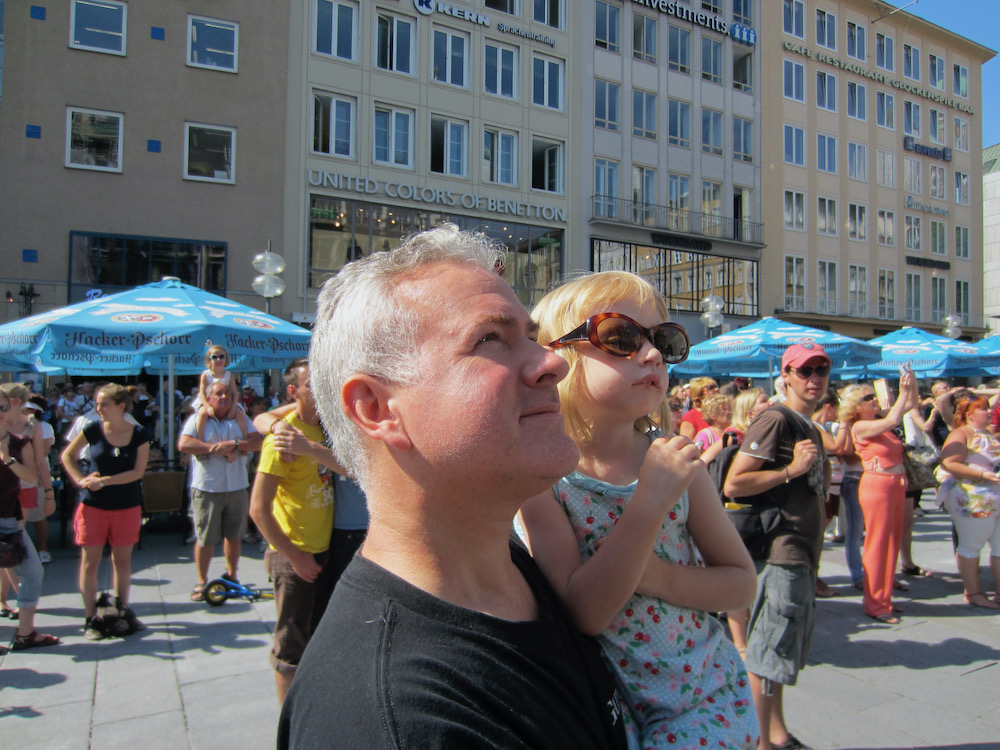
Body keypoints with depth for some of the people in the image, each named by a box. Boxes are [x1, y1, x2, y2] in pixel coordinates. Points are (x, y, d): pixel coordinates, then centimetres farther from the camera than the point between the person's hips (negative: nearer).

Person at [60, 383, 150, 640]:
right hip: (94, 506, 0)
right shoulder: (93, 430, -5)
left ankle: (122, 610, 25)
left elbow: (138, 472, -11)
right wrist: (81, 480, -5)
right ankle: (90, 618, 14)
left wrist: (104, 480, -17)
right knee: (90, 561, 4)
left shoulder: (139, 434, -6)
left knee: (122, 559, 11)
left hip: (127, 507, 0)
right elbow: (67, 456, 8)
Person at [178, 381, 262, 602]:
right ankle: (202, 581, 20)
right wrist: (216, 448, -16)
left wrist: (234, 444, -17)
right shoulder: (198, 419, 2)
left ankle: (231, 575, 30)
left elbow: (258, 442, -1)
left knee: (234, 536, 11)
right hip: (206, 488, -3)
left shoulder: (241, 418, 9)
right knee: (205, 539, 2)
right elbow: (183, 444, -13)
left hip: (237, 487, 3)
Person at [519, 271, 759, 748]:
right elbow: (584, 613, -23)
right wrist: (649, 503, -31)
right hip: (605, 706, -2)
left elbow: (742, 583, -1)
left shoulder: (674, 460, -7)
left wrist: (660, 577, -19)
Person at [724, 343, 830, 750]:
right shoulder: (775, 419, -14)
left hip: (802, 555, 10)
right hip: (779, 552, -10)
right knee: (768, 653, -1)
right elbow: (734, 484, -21)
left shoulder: (810, 428, 16)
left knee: (781, 653, 19)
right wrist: (792, 469, -22)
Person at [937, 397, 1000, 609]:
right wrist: (983, 475, -24)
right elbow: (948, 463, -20)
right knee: (971, 546, 2)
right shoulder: (961, 434, -9)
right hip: (971, 500, -8)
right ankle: (973, 593, 13)